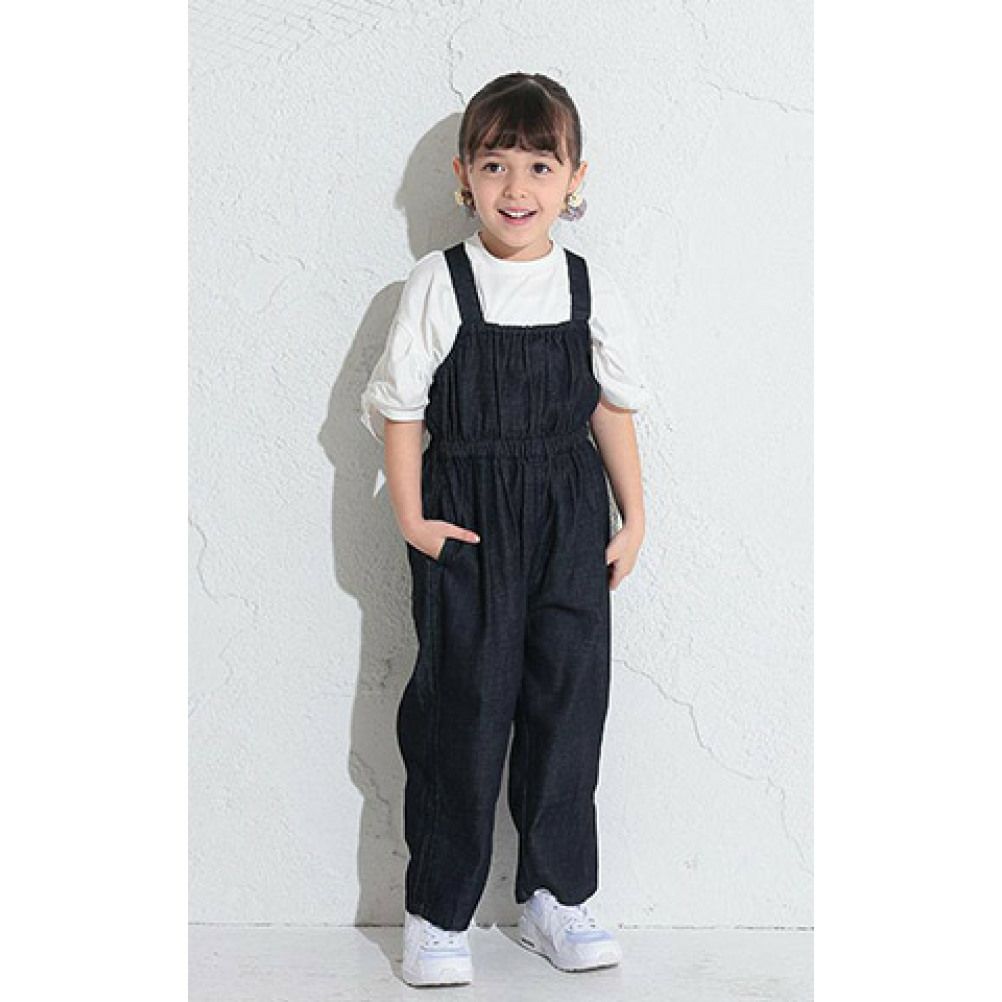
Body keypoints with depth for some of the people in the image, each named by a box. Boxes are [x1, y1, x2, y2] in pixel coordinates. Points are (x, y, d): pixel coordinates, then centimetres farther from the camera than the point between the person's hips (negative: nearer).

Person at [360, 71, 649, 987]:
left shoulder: (593, 290, 4)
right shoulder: (438, 284, -4)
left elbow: (615, 408, 10)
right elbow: (400, 406, -1)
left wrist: (635, 517, 8)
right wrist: (411, 519, -7)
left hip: (571, 518, 3)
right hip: (467, 520, -3)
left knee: (569, 698, 6)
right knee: (464, 707, -1)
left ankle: (555, 896, 21)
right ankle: (437, 912, 12)